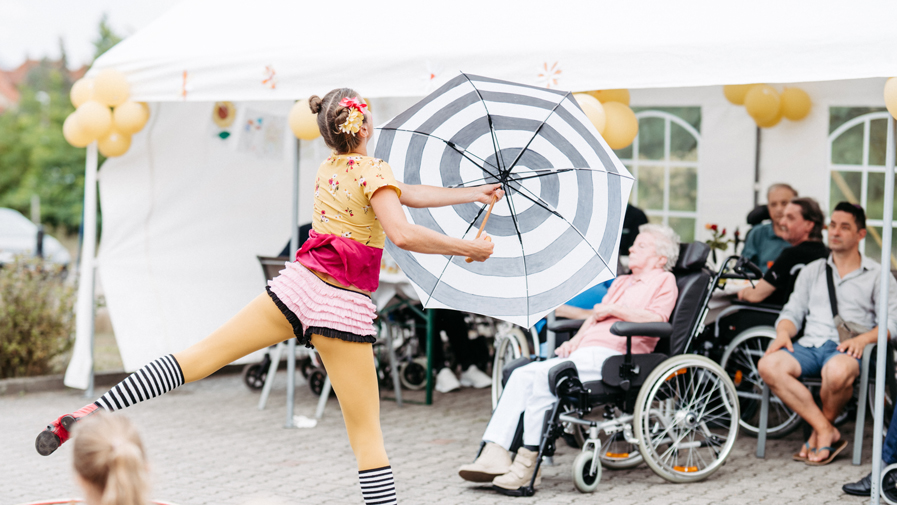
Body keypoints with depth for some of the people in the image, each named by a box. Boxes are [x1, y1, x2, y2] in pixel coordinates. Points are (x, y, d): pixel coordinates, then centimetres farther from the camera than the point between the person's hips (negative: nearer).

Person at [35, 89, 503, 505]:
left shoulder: (328, 168, 18)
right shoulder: (373, 171, -5)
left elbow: (407, 193, 25)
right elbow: (402, 233, -22)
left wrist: (473, 193, 27)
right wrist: (467, 248, -11)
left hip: (298, 286, 6)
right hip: (345, 307, -5)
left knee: (199, 356, 3)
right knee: (366, 433, 1)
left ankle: (90, 413, -7)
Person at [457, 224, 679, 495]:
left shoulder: (664, 280, 9)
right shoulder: (621, 282, 35)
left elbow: (656, 319, -9)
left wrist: (613, 309, -2)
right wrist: (575, 340, 8)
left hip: (611, 356, -9)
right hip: (583, 351, 9)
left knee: (545, 373, -29)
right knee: (522, 375, -12)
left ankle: (528, 462, -29)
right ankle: (494, 455, -21)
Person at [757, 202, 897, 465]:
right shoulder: (812, 271, 25)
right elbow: (793, 311, 19)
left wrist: (863, 338, -16)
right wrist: (783, 332, -5)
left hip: (847, 348, -4)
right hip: (809, 344, 4)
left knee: (837, 373, -41)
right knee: (768, 365, -29)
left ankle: (820, 432, -9)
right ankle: (828, 433, -22)